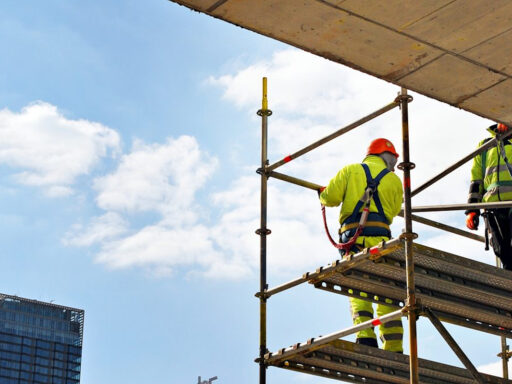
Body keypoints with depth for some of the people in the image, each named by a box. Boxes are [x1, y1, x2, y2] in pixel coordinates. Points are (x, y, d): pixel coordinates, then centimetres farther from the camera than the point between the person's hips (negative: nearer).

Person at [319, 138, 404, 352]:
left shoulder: (350, 171, 13)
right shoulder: (394, 179, 15)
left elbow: (330, 198, 4)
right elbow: (393, 211, 19)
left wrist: (324, 196, 27)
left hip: (352, 236, 0)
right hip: (380, 236, 0)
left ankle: (365, 336, -22)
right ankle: (394, 347, -1)